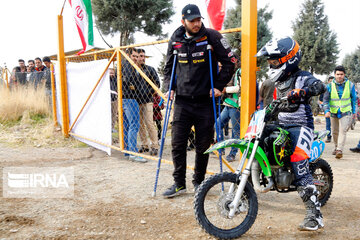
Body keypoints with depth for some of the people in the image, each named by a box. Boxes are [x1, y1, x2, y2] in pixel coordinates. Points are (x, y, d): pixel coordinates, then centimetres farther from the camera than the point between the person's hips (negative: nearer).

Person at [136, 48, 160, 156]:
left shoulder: (150, 69, 2)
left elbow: (157, 83, 1)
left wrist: (148, 93, -6)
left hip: (147, 101, -3)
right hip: (136, 101, 3)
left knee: (149, 123, -9)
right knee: (140, 124, 7)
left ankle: (154, 146, -1)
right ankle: (144, 145, 18)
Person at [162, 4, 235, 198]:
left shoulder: (211, 36, -4)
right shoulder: (175, 40, 6)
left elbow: (229, 62, 0)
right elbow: (168, 67, 18)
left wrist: (219, 86, -6)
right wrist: (170, 87, 5)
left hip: (205, 100, -2)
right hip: (182, 101, 3)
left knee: (203, 145, 7)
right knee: (177, 144, 1)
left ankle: (199, 181, 25)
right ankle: (179, 183, 14)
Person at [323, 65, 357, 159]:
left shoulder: (350, 85, -2)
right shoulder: (330, 86, -4)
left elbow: (354, 99, 9)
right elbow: (325, 100, -2)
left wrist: (354, 112, 11)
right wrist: (327, 111, -16)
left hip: (346, 113, -2)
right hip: (333, 113, 2)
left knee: (342, 131, -15)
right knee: (335, 132, 12)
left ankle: (340, 150, -19)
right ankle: (336, 147, 32)